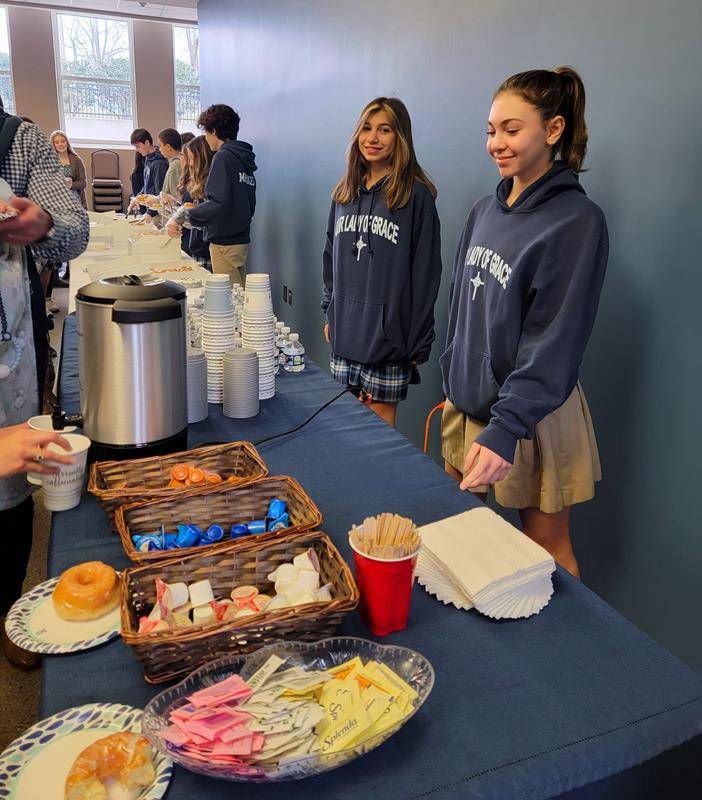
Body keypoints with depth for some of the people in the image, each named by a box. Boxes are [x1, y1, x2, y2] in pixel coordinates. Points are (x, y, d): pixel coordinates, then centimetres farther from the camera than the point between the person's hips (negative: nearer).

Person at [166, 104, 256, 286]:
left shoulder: (223, 156, -11)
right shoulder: (243, 158, 14)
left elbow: (217, 203, -23)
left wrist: (182, 216, -19)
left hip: (225, 243, -9)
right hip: (241, 240, 9)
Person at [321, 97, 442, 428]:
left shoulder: (416, 195, -7)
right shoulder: (344, 193, 11)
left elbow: (426, 273, -9)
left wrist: (419, 343, -11)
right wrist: (329, 313, 15)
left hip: (388, 337, -5)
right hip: (345, 333, 6)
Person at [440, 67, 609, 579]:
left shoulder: (576, 220, -15)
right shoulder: (486, 211, 7)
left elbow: (553, 341, -21)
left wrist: (506, 429, -28)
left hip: (531, 414, -7)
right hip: (468, 401, 7)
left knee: (546, 550, 8)